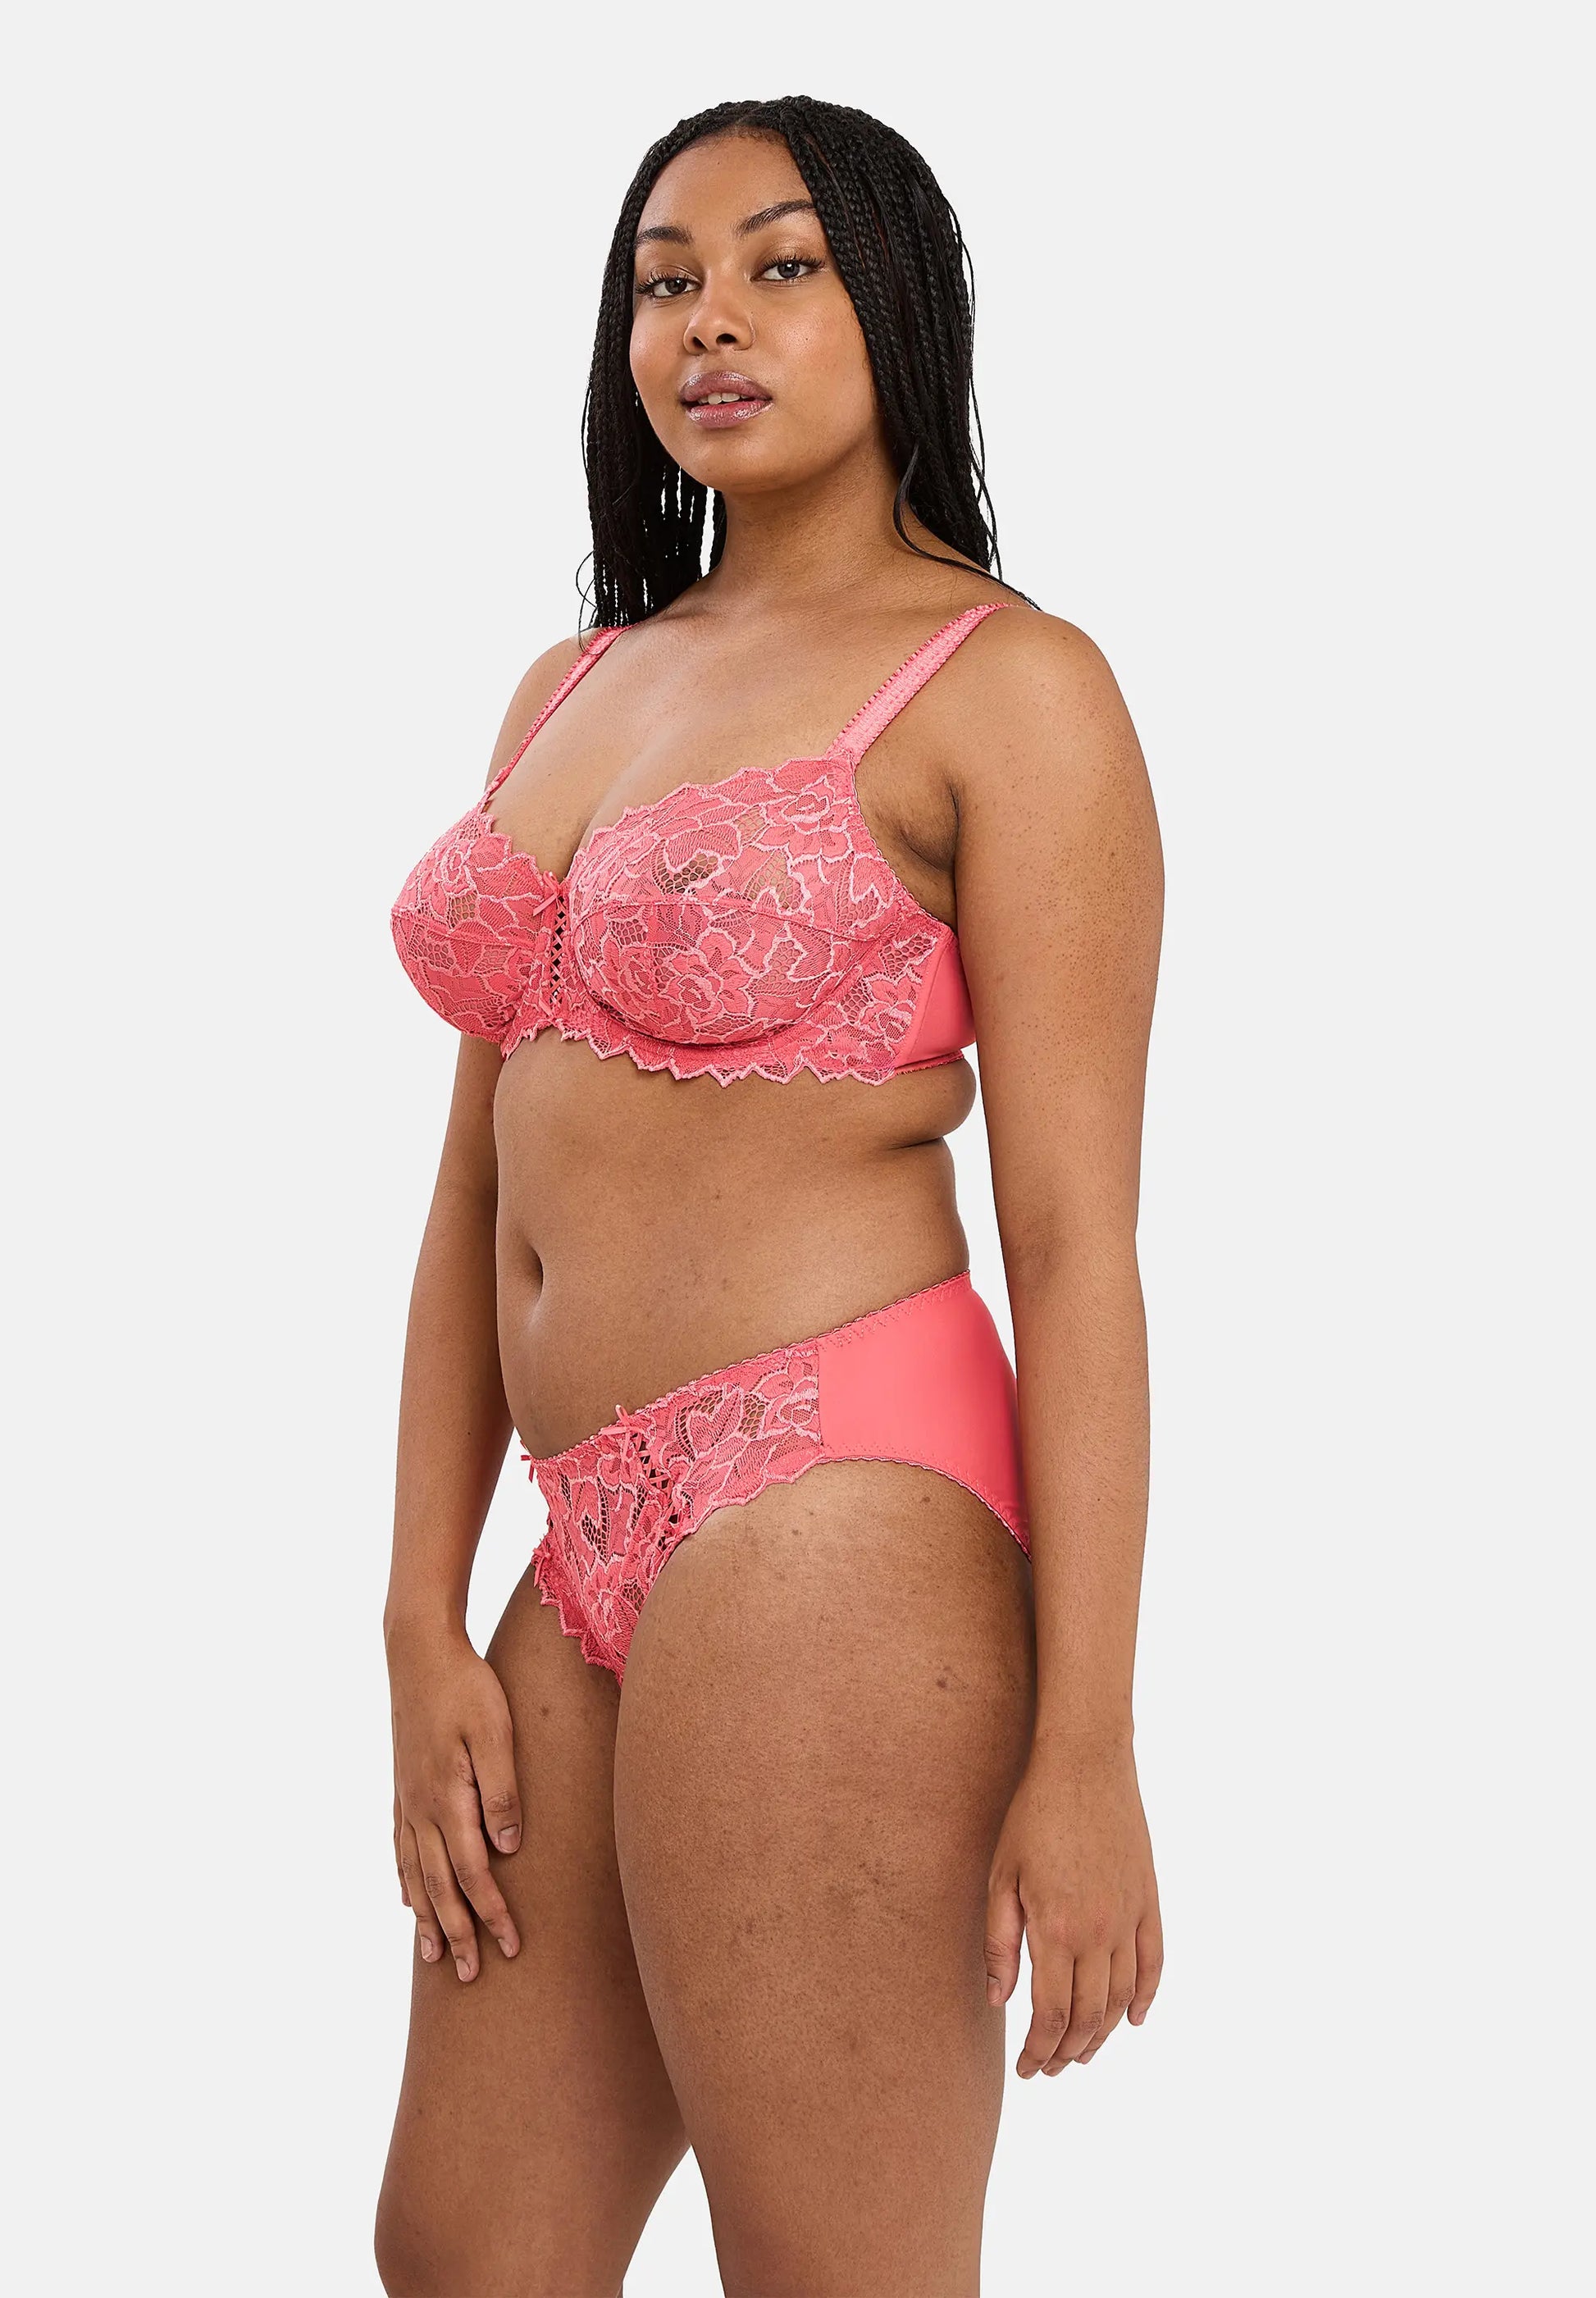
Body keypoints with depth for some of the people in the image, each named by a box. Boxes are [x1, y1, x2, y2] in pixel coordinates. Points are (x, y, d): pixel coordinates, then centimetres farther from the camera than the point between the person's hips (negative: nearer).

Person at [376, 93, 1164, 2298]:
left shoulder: (1007, 687, -4)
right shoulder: (573, 691, 17)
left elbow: (1075, 1234, -10)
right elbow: (483, 1186, 15)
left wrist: (1082, 1749, -14)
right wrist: (424, 1622, 8)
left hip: (835, 1517, -8)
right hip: (606, 1551, 8)